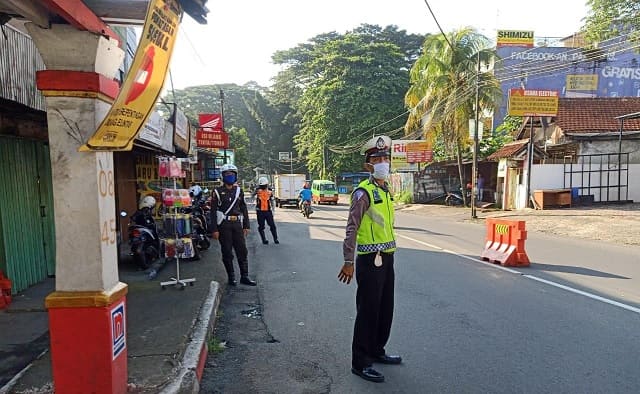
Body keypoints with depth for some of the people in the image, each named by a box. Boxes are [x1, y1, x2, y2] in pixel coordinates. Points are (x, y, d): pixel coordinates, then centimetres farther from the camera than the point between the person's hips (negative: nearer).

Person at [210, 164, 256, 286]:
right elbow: (213, 211, -5)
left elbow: (244, 209, 14)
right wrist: (214, 229, -11)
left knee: (242, 251, 3)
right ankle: (231, 277, 15)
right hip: (224, 225, -4)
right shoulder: (218, 191, -1)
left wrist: (246, 226, 9)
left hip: (237, 223, 4)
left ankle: (244, 277, 10)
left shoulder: (239, 190, 12)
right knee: (227, 253, 4)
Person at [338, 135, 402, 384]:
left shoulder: (386, 190, 12)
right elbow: (352, 229, -18)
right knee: (368, 312, 1)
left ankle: (376, 351, 36)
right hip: (370, 260, -8)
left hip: (387, 259, 9)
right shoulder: (364, 192, -14)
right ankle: (360, 363, 14)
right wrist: (348, 261, -20)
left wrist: (388, 255, 17)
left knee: (385, 309, 18)